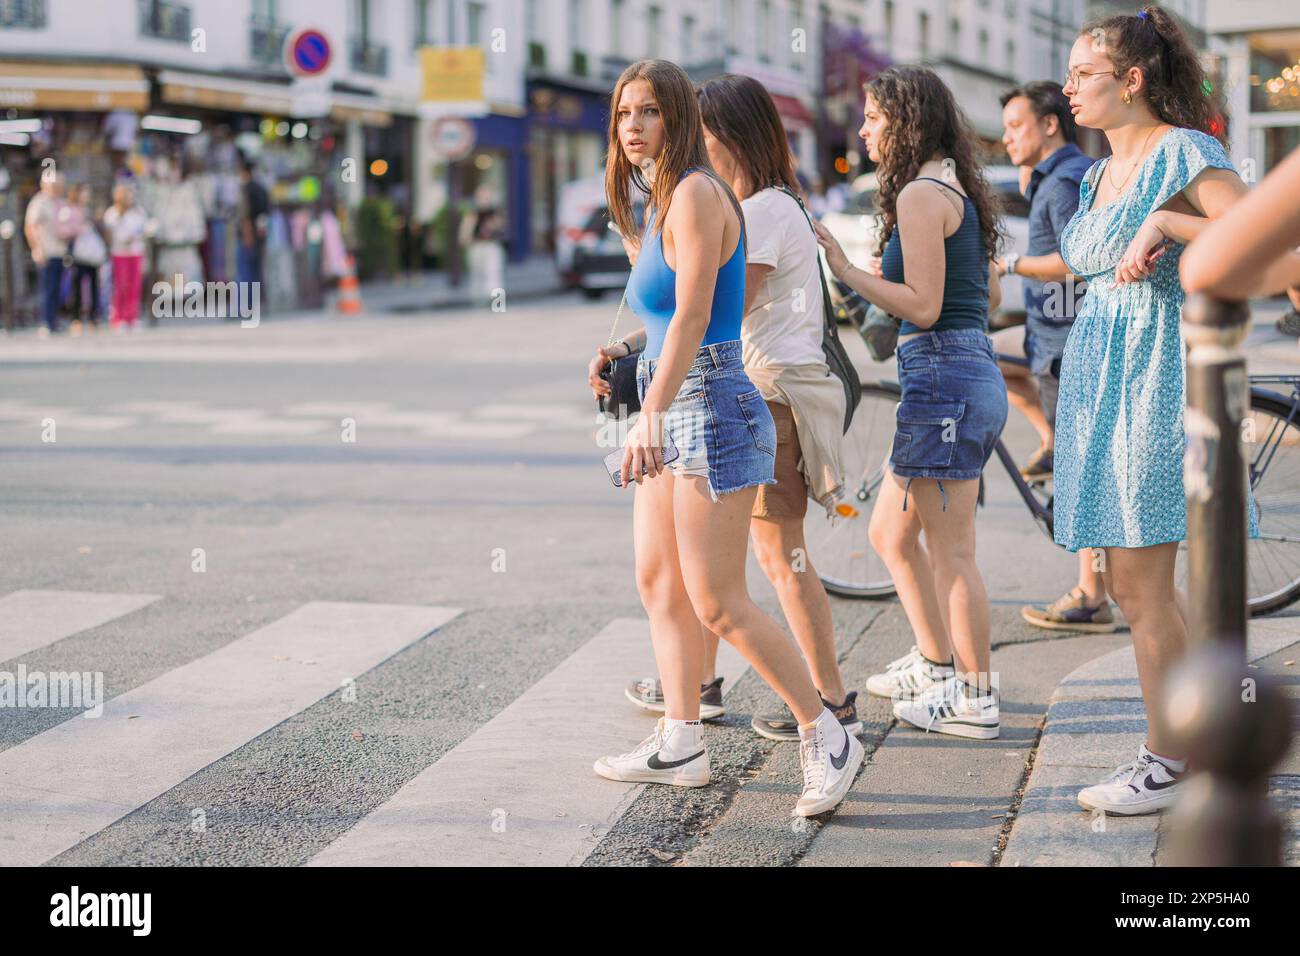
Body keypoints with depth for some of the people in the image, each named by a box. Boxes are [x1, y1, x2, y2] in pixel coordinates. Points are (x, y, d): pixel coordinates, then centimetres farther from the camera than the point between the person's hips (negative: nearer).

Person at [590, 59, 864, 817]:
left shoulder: (696, 193, -14)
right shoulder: (666, 201, 15)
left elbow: (692, 314, -23)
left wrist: (651, 414, -31)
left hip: (711, 411, -10)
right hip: (676, 414, 10)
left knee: (717, 602, -9)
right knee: (659, 583, 12)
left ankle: (828, 739, 1)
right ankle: (681, 746, 20)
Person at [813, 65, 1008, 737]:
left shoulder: (921, 195, -13)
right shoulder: (958, 190, 16)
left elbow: (923, 306, -18)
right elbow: (991, 296, 21)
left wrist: (846, 271, -14)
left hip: (943, 375, -10)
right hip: (976, 374, 10)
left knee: (950, 553, -1)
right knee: (890, 534, 20)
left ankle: (975, 701, 8)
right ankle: (936, 665, 31)